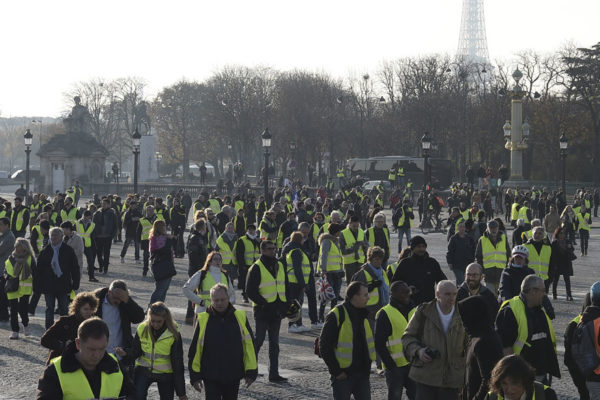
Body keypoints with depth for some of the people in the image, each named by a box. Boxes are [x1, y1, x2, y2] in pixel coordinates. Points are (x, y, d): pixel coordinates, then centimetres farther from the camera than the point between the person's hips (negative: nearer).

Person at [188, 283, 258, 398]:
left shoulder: (240, 318, -1)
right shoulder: (203, 320, -5)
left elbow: (250, 346, 3)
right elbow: (195, 349, 0)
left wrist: (251, 372, 0)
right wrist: (195, 375, -1)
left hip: (233, 377, 2)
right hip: (211, 377, -2)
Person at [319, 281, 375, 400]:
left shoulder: (364, 315, 10)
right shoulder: (336, 315, -13)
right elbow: (324, 346, -14)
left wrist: (367, 363, 12)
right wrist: (336, 371, -14)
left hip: (362, 373, 6)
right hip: (343, 375, -6)